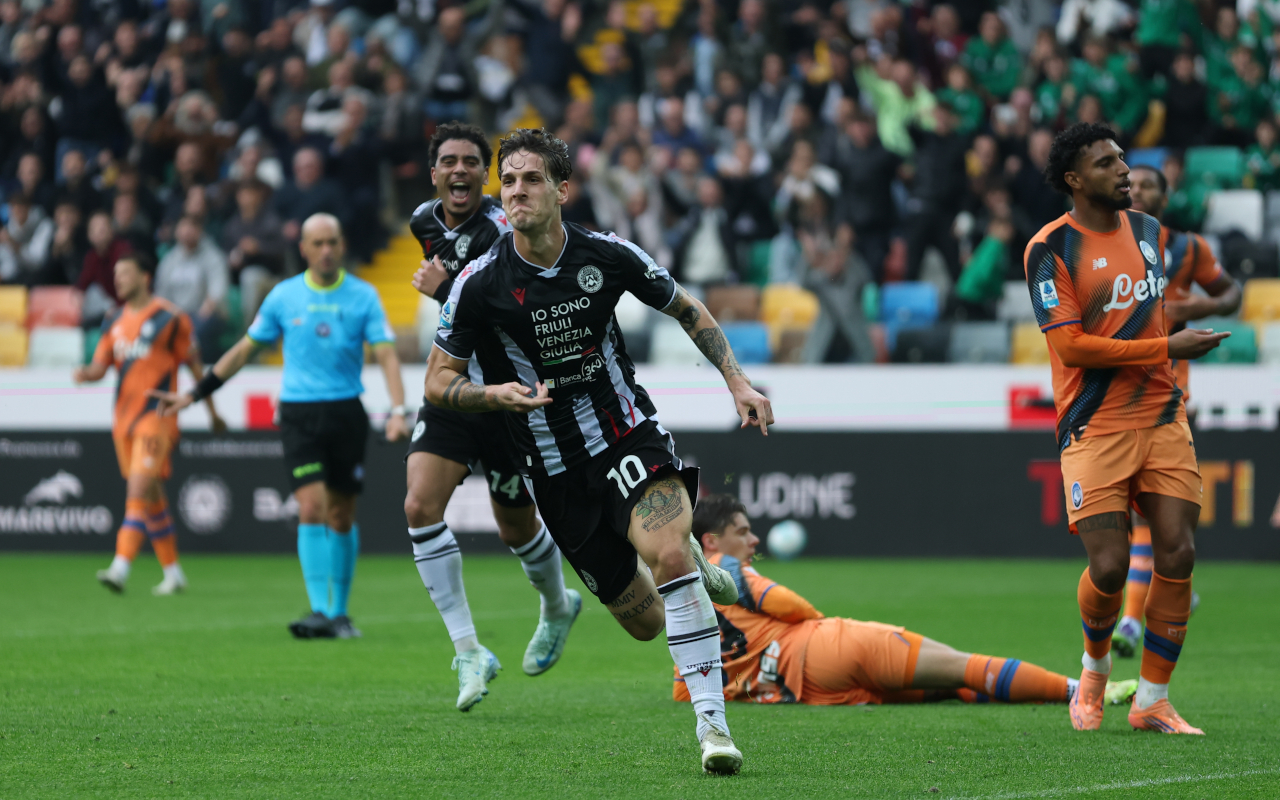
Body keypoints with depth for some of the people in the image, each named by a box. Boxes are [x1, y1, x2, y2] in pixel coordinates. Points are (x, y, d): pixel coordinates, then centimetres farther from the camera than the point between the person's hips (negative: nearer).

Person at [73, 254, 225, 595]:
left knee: (140, 489, -17)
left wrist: (212, 411, 7)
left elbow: (195, 365, 1)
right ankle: (173, 572, 18)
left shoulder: (170, 319, -5)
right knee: (152, 497, 10)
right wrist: (86, 373, -13)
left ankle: (121, 567, -25)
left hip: (156, 416, -7)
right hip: (124, 417, 7)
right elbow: (100, 365, 11)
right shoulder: (115, 321, 12)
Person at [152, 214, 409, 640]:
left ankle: (339, 612, 18)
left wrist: (397, 411, -23)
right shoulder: (283, 296, 3)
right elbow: (245, 349, 12)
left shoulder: (362, 296, 0)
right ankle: (319, 610, -18)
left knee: (342, 515, 6)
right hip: (299, 413, 0)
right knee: (311, 507, -14)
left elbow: (386, 354, -7)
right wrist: (194, 394, 12)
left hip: (346, 412, 0)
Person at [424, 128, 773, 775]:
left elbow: (687, 310, 11)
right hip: (555, 472, 1)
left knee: (668, 553, -31)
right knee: (645, 620, 6)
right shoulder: (481, 283, -11)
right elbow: (438, 382, -2)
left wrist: (737, 382, 1)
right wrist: (495, 393, -23)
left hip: (629, 436, -1)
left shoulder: (608, 255, -7)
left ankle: (712, 723, -27)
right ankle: (691, 562, 44)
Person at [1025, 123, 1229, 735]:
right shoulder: (1051, 248, -9)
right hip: (1094, 428, -5)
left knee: (1177, 555, -6)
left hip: (1162, 419, 5)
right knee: (1109, 566, -12)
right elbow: (1070, 344, -16)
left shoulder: (1147, 230, 13)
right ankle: (1095, 666, 20)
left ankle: (1151, 701, 5)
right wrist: (1167, 348, -15)